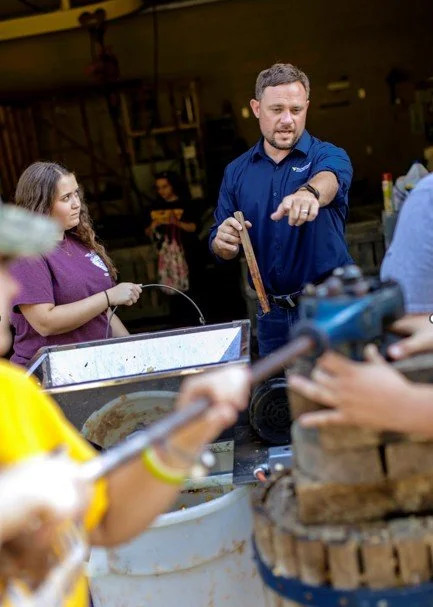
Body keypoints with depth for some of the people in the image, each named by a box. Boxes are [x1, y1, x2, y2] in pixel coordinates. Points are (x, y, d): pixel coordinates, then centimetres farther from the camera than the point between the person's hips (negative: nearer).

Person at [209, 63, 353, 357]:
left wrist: (309, 192, -53)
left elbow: (329, 178, -30)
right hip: (272, 315, 3)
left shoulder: (328, 155, -5)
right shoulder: (237, 172, 6)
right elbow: (219, 243, 8)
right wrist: (223, 243, -16)